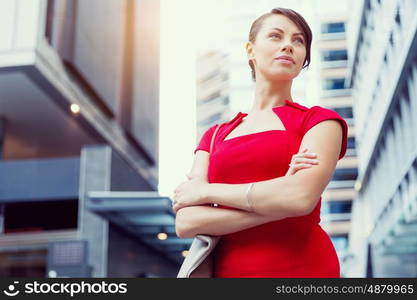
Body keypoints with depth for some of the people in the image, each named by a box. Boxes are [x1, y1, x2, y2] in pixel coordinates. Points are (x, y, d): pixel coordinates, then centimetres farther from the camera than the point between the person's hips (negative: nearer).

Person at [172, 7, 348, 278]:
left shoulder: (319, 121, 2)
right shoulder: (214, 136, 10)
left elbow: (302, 197, -17)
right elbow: (185, 223, -3)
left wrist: (205, 191, -6)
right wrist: (279, 196, -14)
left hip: (302, 267, -3)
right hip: (226, 268, 3)